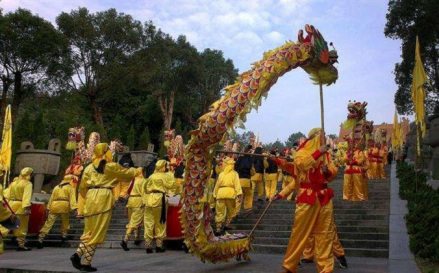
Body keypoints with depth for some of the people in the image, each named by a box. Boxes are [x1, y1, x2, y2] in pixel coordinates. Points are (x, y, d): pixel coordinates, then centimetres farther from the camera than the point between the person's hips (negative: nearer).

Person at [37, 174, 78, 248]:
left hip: (54, 206, 4)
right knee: (65, 222, 20)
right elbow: (72, 199, -4)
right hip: (64, 206, -4)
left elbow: (51, 198, 21)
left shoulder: (56, 187, 25)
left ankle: (40, 239, -5)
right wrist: (74, 208, -14)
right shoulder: (70, 188, 10)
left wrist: (49, 208, 22)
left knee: (48, 223, 1)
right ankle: (64, 235, 21)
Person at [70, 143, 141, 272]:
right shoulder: (112, 166, 0)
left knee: (90, 230, 18)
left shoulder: (89, 167, 11)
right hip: (104, 199, -5)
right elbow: (126, 172, 16)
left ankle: (77, 254, 1)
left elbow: (82, 187, 16)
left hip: (91, 198, 5)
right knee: (97, 232, 2)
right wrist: (137, 171, 35)